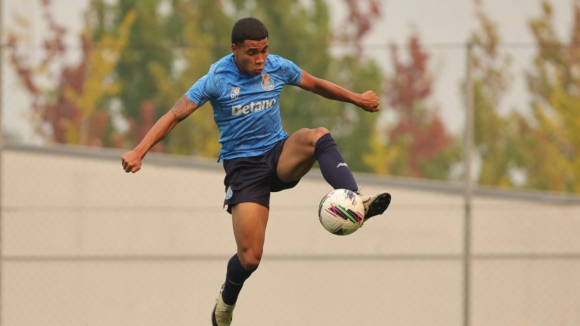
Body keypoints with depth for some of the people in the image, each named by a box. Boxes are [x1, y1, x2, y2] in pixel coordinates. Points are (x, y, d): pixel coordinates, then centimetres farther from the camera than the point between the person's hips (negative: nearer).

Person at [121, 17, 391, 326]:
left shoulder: (278, 68, -1)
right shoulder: (217, 80, -11)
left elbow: (316, 85, 17)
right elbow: (175, 115, -12)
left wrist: (357, 99, 23)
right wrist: (139, 152, -22)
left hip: (280, 153, 3)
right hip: (242, 166, -3)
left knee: (318, 137, -32)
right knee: (250, 257, -10)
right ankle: (226, 301, 24)